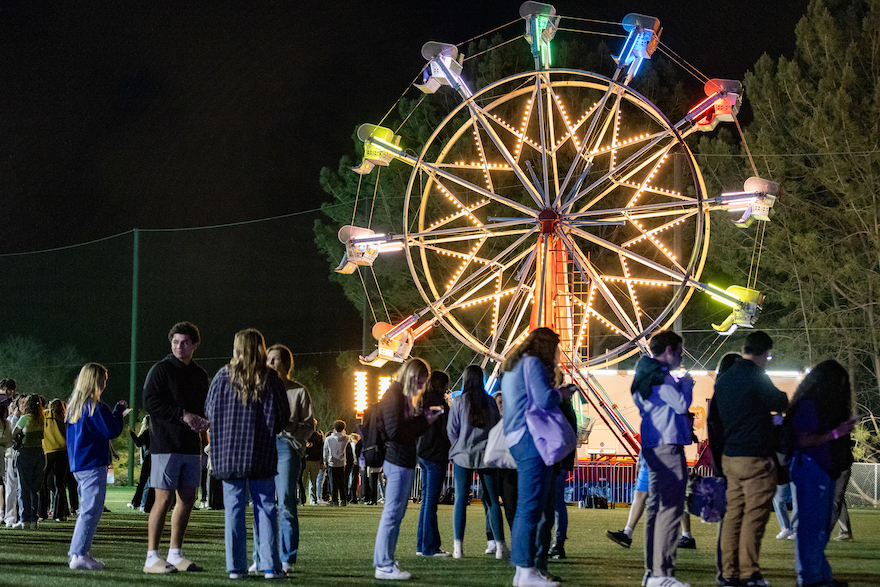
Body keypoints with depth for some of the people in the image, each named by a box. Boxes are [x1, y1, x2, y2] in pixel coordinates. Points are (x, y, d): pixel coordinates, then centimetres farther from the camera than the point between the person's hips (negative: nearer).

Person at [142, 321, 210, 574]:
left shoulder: (200, 375, 15)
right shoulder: (161, 370, -4)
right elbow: (150, 402, -12)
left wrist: (203, 421, 1)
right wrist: (182, 415, -18)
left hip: (191, 445, 7)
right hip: (166, 444, -7)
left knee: (187, 499, 7)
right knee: (164, 499, -8)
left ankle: (175, 555, 16)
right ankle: (152, 558, -4)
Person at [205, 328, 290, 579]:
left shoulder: (223, 376, -2)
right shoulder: (270, 379, -5)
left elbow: (209, 411, 5)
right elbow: (281, 418, -4)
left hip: (227, 453, 1)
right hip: (261, 454, -1)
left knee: (234, 508, 5)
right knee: (265, 507, 5)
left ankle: (236, 566, 4)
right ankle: (270, 566, 3)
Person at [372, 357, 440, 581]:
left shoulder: (402, 396, 19)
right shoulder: (393, 396, -13)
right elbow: (394, 431, -21)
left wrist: (423, 418, 8)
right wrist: (423, 421, -15)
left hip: (404, 461, 11)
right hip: (398, 461, -11)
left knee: (395, 513, 12)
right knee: (392, 512, -9)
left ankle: (384, 562, 17)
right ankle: (384, 565, -7)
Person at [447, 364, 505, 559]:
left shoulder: (458, 402, -6)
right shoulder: (490, 402, 0)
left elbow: (451, 430, -1)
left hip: (463, 456, -1)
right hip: (487, 456, 1)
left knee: (460, 500, 1)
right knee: (492, 501, 6)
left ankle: (457, 547, -4)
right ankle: (499, 545, 5)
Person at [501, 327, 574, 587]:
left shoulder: (512, 367, 23)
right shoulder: (533, 363, -8)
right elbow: (545, 400, -18)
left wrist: (554, 391, 23)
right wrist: (561, 392, 1)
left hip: (517, 438, 10)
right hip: (532, 439, -10)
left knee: (525, 507, 13)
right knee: (531, 506, -11)